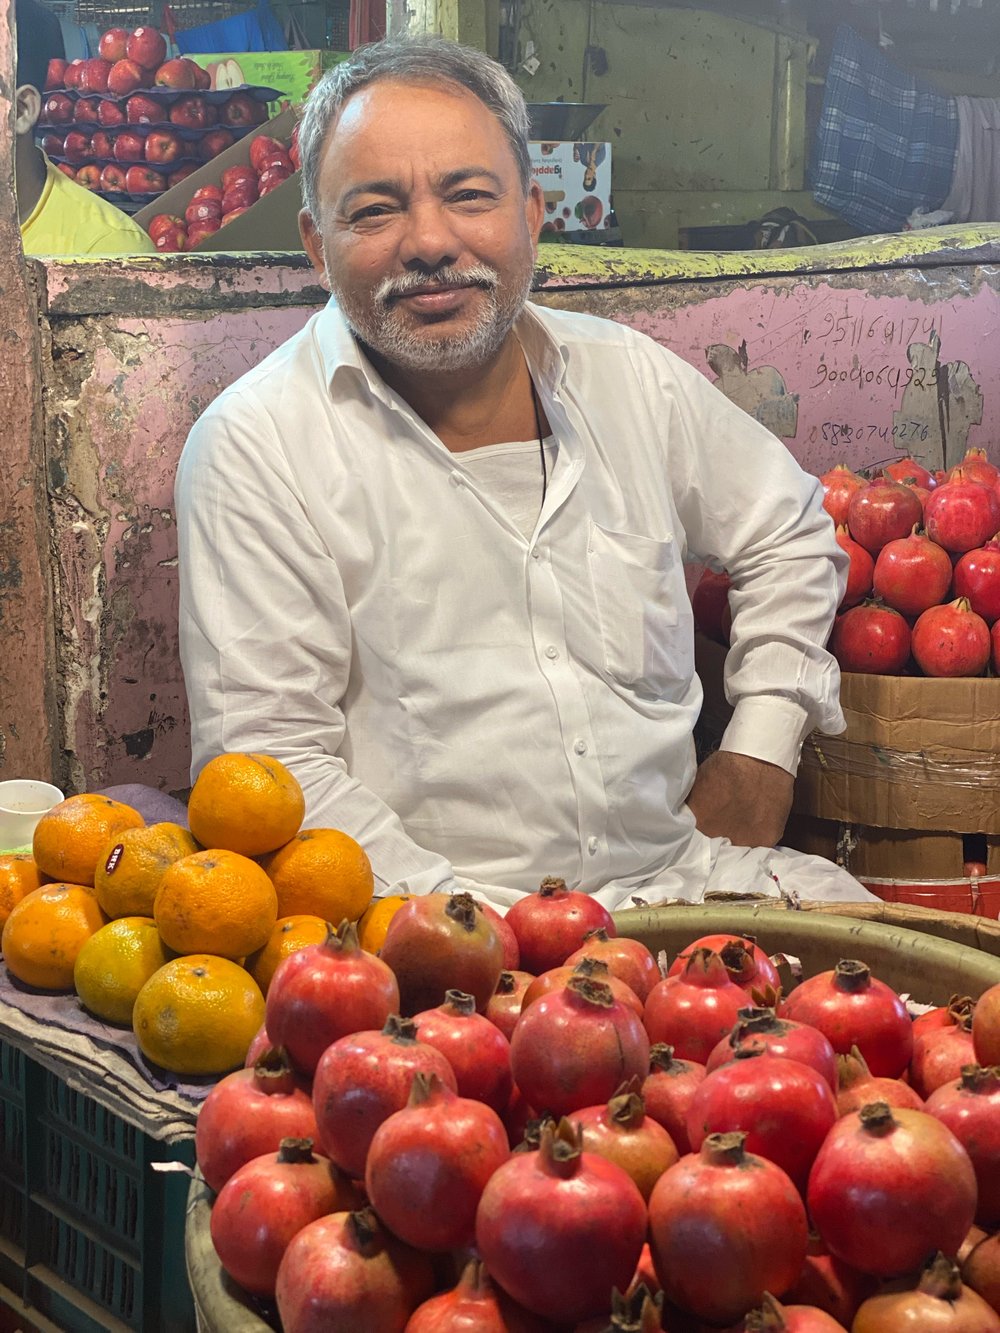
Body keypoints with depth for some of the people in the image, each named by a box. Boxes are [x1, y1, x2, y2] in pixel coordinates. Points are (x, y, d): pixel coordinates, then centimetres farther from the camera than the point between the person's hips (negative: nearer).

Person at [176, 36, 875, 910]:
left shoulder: (631, 378, 8)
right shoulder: (253, 446, -7)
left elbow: (790, 537, 25)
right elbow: (265, 757, -10)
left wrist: (760, 753, 14)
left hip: (676, 867, 4)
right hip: (434, 925, -4)